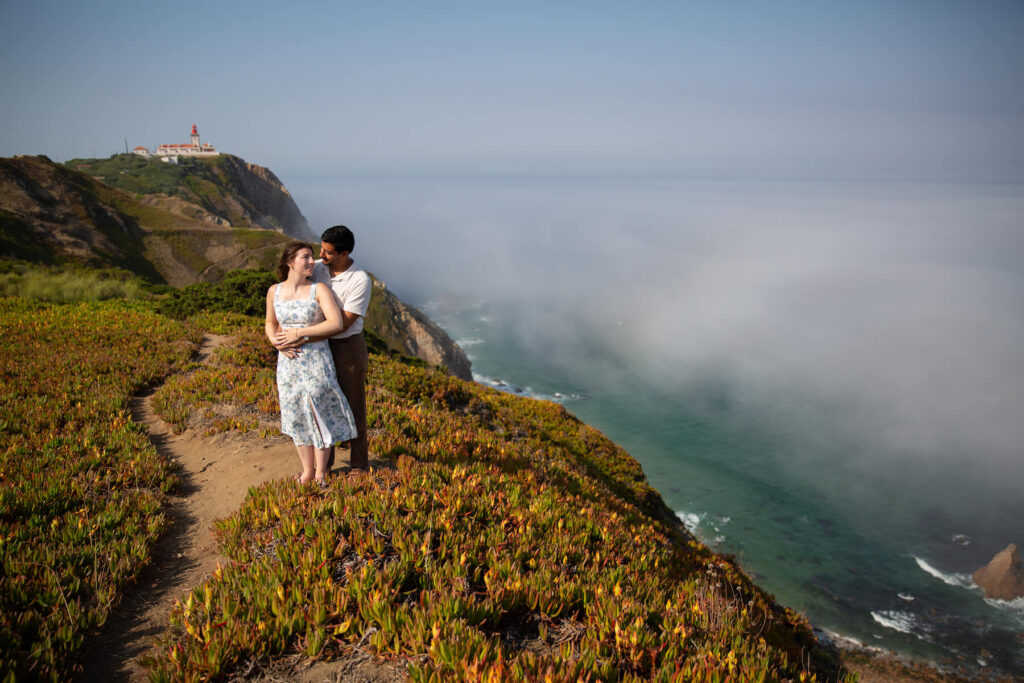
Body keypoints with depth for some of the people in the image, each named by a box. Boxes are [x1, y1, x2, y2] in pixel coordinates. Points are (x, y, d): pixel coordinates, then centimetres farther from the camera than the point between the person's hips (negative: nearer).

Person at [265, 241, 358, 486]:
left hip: (317, 360, -4)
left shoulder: (319, 289, -9)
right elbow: (270, 324, 16)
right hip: (289, 362, 4)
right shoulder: (274, 291, 2)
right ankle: (307, 470, 28)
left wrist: (298, 333, -19)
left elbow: (336, 323, -19)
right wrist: (276, 342, -6)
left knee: (318, 414, 1)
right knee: (297, 416, 12)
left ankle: (320, 474, 18)